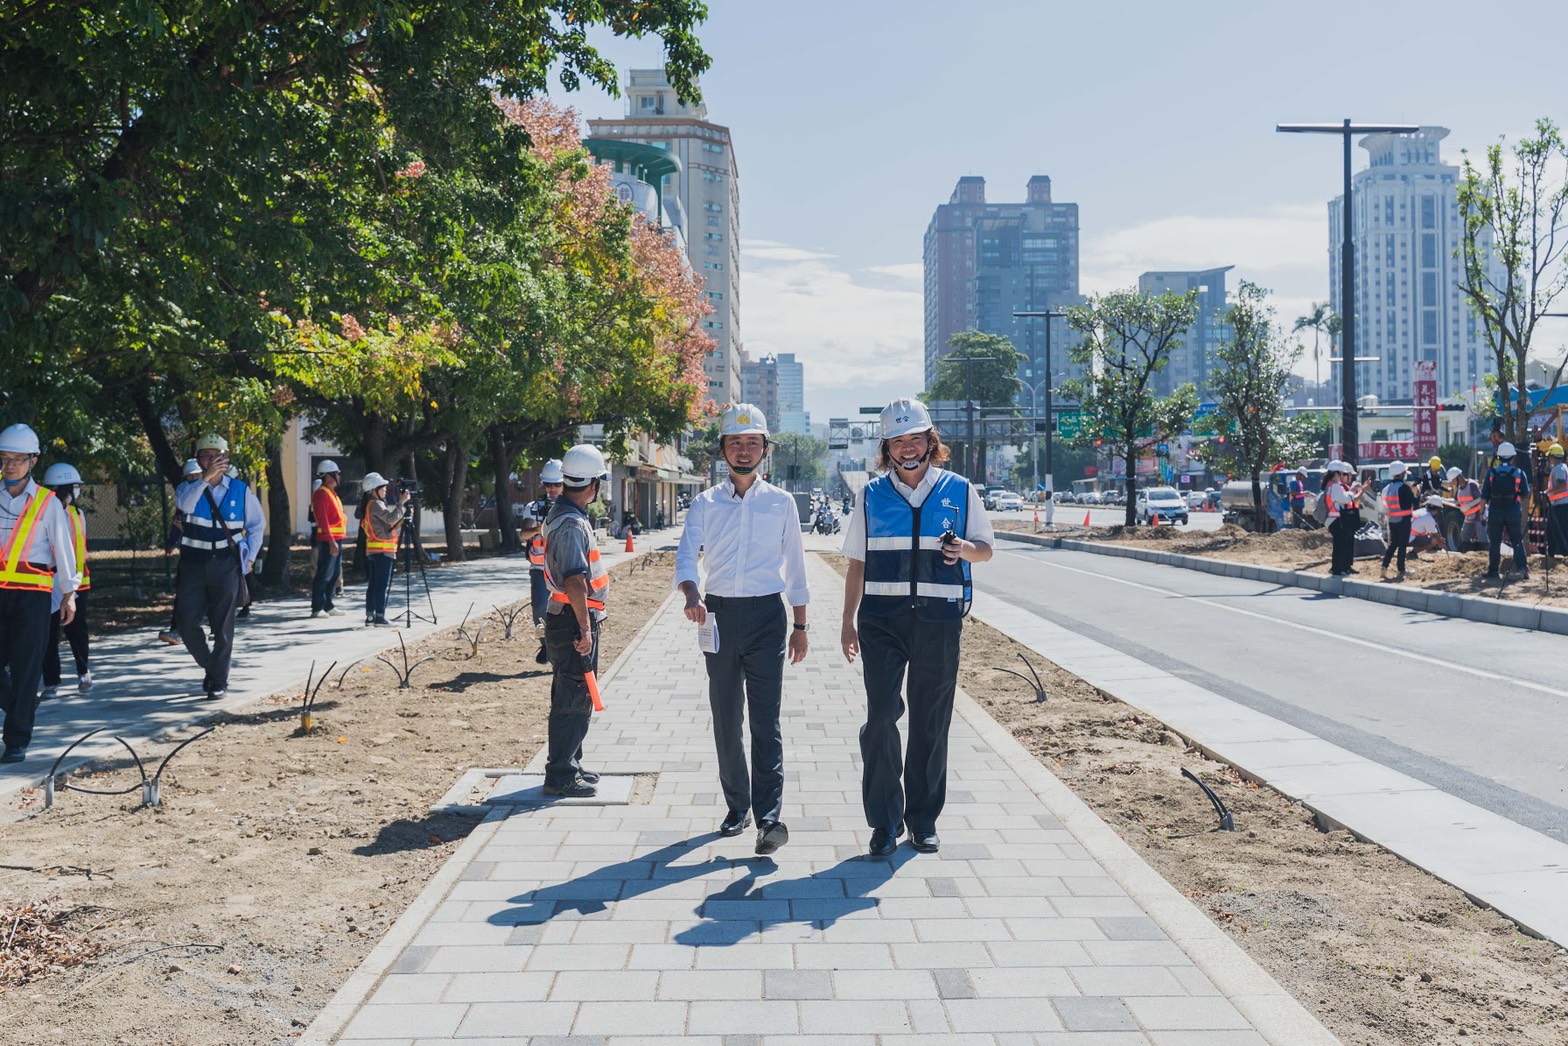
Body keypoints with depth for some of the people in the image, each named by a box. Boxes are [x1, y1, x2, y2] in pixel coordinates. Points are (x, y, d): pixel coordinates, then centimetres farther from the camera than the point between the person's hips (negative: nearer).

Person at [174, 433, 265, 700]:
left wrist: (249, 557, 8)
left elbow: (257, 524, 15)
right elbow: (184, 504, -23)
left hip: (226, 566, -1)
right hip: (193, 565, 1)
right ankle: (210, 666, 24)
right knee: (187, 624, -1)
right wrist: (206, 477, -34)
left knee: (223, 626, 2)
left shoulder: (241, 490, 3)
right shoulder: (189, 487, 2)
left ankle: (219, 681, 12)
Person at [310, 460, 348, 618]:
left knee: (334, 574, 12)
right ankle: (317, 608, -5)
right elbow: (322, 520, -19)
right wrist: (331, 541, -24)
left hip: (337, 539, 10)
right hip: (328, 540, -10)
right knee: (324, 575, -8)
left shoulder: (332, 493, 19)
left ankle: (328, 606, 18)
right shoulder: (321, 494, -12)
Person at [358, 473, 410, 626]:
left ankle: (370, 616, 10)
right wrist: (401, 502, -21)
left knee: (373, 583, 9)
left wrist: (400, 501, 8)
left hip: (372, 550, 10)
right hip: (382, 550, -10)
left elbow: (390, 521, 17)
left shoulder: (370, 504, 18)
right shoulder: (376, 505, -12)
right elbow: (391, 518, -26)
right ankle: (380, 617, -9)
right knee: (383, 584, -8)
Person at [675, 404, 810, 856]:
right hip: (719, 615, 2)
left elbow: (795, 567, 12)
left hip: (766, 615, -2)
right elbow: (686, 556, -8)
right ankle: (737, 806, 22)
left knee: (766, 721, -9)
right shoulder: (706, 504, 6)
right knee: (726, 720, 9)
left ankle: (769, 817, -12)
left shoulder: (781, 503, 7)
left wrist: (800, 626, 10)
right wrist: (692, 596, -29)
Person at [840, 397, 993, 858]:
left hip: (939, 618, 0)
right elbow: (856, 563, 11)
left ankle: (923, 818, 21)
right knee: (881, 718, -6)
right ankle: (884, 821, 6)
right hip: (882, 617, 0)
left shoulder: (959, 490, 5)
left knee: (931, 721, 7)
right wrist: (848, 621, 7)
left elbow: (985, 549, 10)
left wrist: (964, 548, -14)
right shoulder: (872, 495, 8)